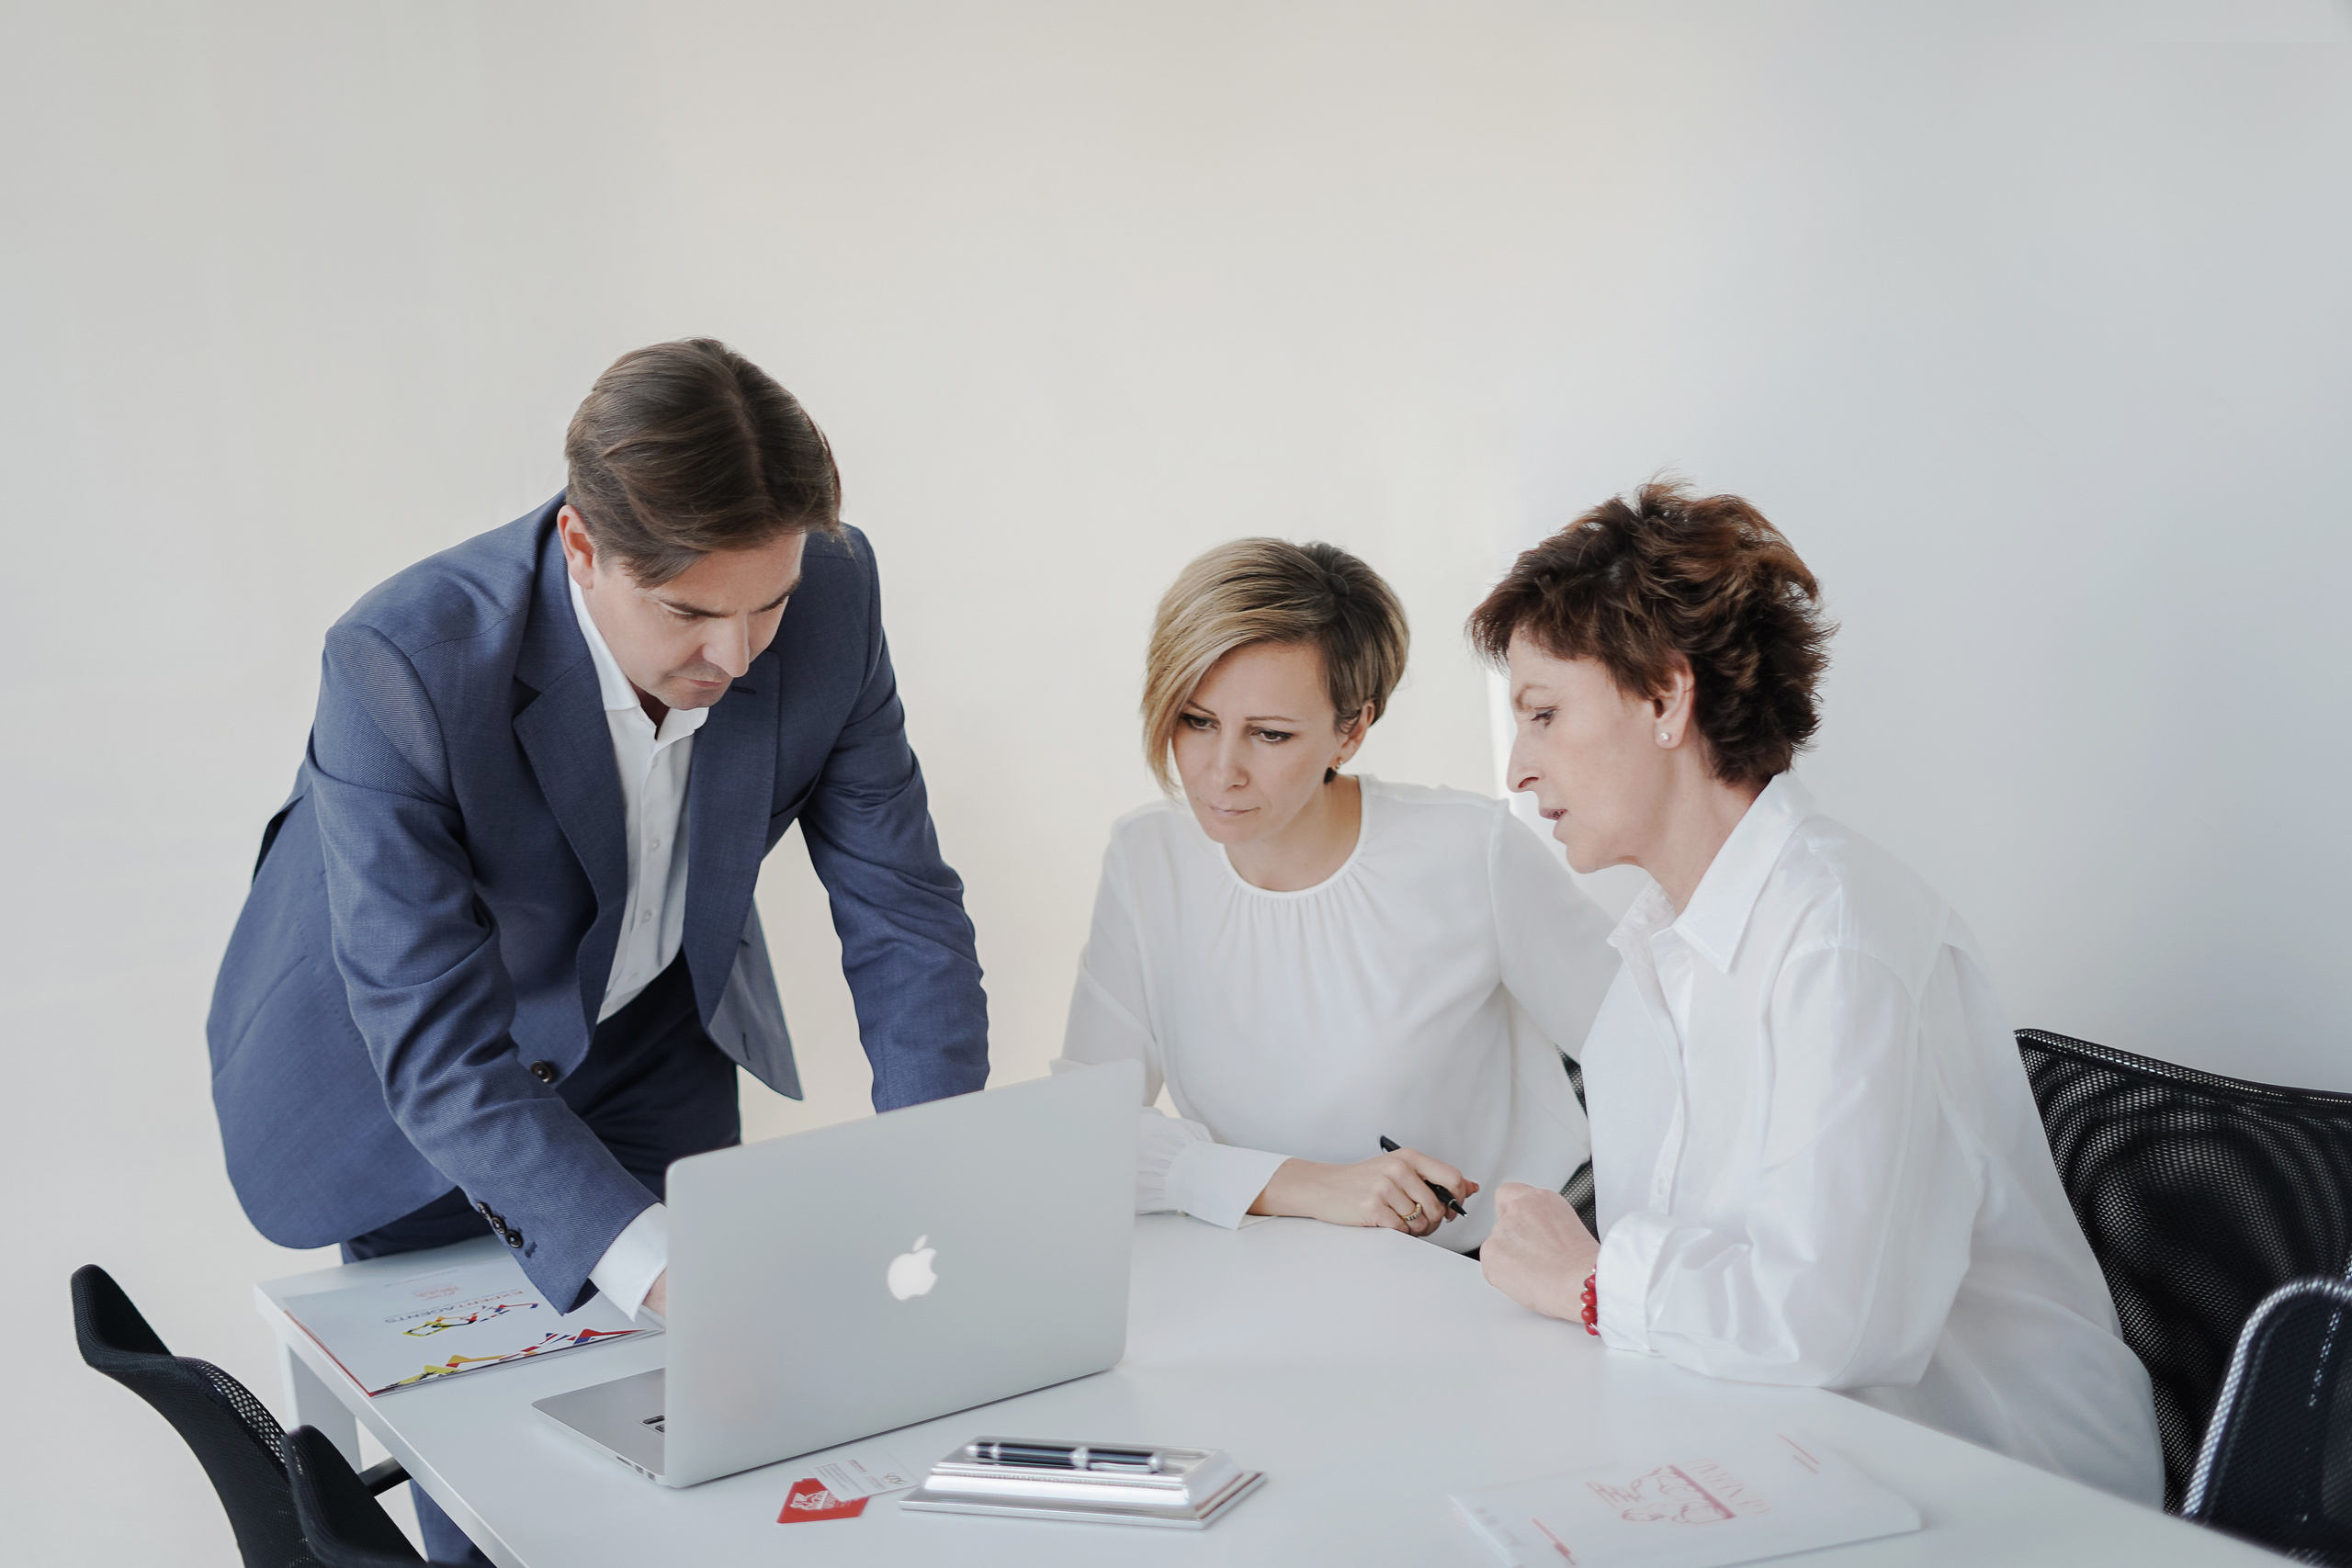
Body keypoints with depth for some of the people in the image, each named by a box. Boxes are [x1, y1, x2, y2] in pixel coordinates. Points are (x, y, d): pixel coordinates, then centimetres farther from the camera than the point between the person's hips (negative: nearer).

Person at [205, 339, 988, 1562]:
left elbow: (903, 912, -15)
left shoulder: (830, 596, -24)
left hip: (654, 1040, 4)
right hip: (410, 1089, -3)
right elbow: (438, 1050, -36)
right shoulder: (402, 666, -36)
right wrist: (653, 1268, -48)